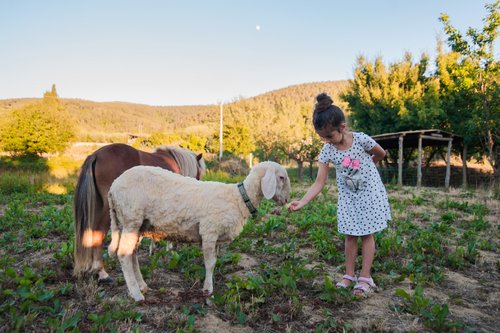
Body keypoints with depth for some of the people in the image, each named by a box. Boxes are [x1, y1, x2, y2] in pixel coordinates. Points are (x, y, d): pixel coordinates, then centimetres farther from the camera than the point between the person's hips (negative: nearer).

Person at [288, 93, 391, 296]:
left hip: (369, 192, -2)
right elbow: (319, 183, -19)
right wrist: (302, 202, -31)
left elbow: (381, 154, -1)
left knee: (367, 234, 3)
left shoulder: (361, 139, -22)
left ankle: (365, 277, 12)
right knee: (350, 235, 7)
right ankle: (349, 275, 20)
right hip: (348, 196, 3)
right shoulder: (327, 150, -15)